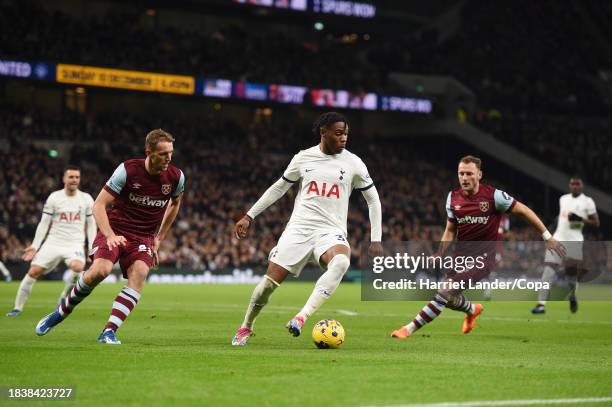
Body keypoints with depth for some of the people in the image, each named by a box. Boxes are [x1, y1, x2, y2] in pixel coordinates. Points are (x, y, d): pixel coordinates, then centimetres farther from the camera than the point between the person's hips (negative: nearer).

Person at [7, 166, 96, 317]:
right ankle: (18, 307, 3)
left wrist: (92, 247, 2)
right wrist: (35, 245, -5)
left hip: (75, 244, 0)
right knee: (33, 271, -10)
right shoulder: (54, 197, 0)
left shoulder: (86, 199, 3)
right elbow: (44, 223, 3)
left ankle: (63, 299, -6)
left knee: (78, 267, -31)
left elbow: (91, 225, 11)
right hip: (54, 242, 0)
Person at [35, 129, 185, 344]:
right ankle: (61, 312, -2)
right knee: (100, 270, -27)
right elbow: (99, 205, -13)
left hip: (144, 238, 3)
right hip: (115, 231, -3)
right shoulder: (127, 170, -15)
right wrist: (110, 235, -27)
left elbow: (175, 203, 19)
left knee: (138, 275, -25)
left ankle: (109, 332, -24)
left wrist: (159, 238, 16)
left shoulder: (176, 177, -5)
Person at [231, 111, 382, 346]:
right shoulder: (303, 158, 6)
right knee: (270, 282, -6)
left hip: (331, 232, -1)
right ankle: (245, 328, 21)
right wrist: (249, 216, 16)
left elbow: (373, 200, 11)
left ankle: (302, 317, -39)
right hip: (299, 229, 1)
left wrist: (376, 239, 4)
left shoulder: (353, 163, 3)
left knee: (341, 263, -36)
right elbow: (278, 188, 18)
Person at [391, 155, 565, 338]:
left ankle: (410, 329, -15)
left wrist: (548, 237, -2)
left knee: (446, 292, -20)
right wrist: (439, 255, 1)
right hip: (461, 254, 6)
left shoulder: (493, 195, -13)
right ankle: (472, 309, 41)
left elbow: (524, 211, -4)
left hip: (483, 258, -6)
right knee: (450, 300, 5)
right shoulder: (453, 198, 2)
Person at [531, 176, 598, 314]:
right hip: (558, 239, 4)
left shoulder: (587, 202, -1)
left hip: (574, 241, -4)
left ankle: (572, 297, 31)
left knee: (571, 271, -1)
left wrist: (580, 219, -15)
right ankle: (541, 304, -15)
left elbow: (596, 223, -3)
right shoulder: (563, 199, 15)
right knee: (549, 269, -10)